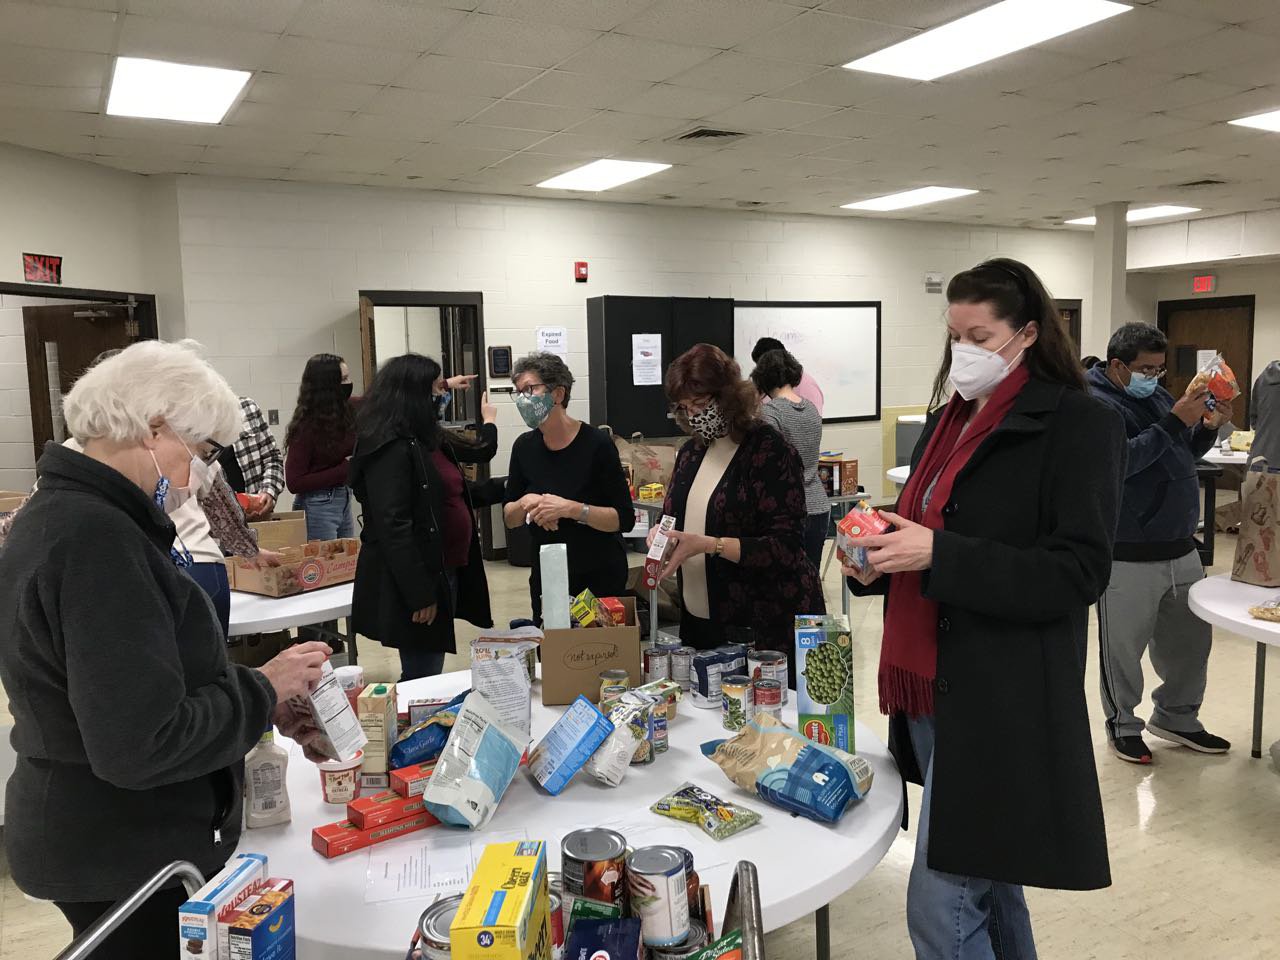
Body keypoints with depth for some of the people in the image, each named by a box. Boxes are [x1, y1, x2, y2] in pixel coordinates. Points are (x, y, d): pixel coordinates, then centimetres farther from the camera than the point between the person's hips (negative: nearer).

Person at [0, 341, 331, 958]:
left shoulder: (60, 514, 6)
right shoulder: (95, 538, -26)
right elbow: (140, 746, -29)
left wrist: (260, 704, 3)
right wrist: (262, 691, -16)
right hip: (127, 861, -9)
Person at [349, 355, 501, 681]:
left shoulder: (427, 440, 12)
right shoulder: (389, 449, -18)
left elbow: (452, 496, 27)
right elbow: (392, 526, -23)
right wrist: (418, 595, -24)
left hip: (442, 573, 9)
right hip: (416, 584, -9)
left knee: (430, 677, 16)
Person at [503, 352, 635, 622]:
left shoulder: (596, 444, -15)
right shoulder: (525, 446, 0)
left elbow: (624, 519, -15)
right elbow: (509, 518, 7)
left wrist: (570, 508, -26)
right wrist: (525, 505, -14)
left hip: (599, 577, -4)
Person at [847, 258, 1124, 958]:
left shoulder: (1078, 424, -9)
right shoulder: (948, 422, 14)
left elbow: (1077, 573, -16)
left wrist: (937, 554, -24)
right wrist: (876, 558, -1)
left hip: (1003, 702, -7)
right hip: (931, 689, 8)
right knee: (986, 885, 21)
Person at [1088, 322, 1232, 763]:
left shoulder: (1157, 395, 11)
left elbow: (1185, 455, 21)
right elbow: (1119, 461, -27)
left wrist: (1209, 427, 3)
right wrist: (1173, 421, -24)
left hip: (1181, 549, 8)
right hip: (1129, 557, -8)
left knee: (1190, 639, 18)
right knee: (1124, 648, 6)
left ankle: (1177, 717, 36)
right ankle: (1123, 725, 25)